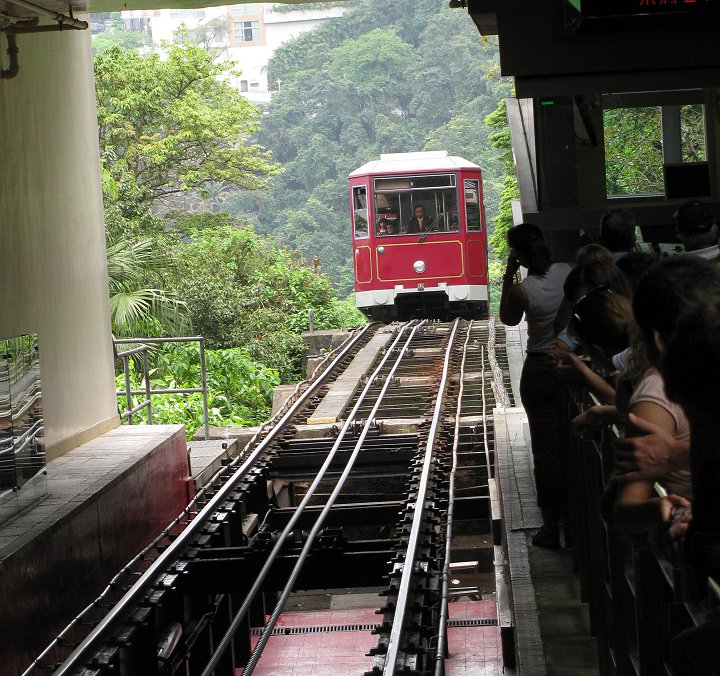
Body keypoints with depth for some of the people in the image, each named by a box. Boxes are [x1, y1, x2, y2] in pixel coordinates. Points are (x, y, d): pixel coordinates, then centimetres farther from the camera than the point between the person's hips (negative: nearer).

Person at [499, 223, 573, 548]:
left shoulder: (521, 290, -18)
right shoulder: (569, 272, -9)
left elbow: (508, 319, 3)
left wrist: (508, 277, -2)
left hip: (540, 372, -3)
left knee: (546, 448, 5)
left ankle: (551, 526, 9)